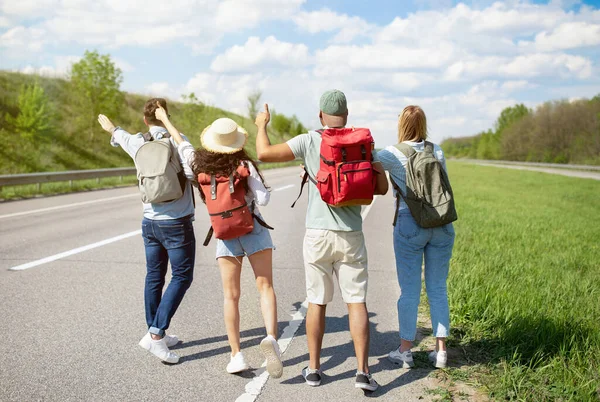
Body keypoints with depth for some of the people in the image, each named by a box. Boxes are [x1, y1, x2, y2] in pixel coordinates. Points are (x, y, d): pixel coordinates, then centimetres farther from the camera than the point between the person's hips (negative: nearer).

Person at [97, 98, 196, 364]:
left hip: (150, 222, 6)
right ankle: (156, 334, -8)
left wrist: (111, 128, 50)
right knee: (182, 277, 1)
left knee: (154, 277, 14)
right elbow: (191, 172, -23)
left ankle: (154, 333, 23)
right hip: (177, 223, -6)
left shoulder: (138, 143, 5)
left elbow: (123, 139, 29)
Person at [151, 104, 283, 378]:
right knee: (266, 287, 0)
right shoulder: (245, 166, -12)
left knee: (231, 296, 6)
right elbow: (263, 199, -15)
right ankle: (271, 338, -22)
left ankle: (236, 355, 4)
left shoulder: (200, 165, -2)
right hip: (253, 230, -2)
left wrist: (164, 119, 28)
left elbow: (181, 143, 13)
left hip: (225, 235, 3)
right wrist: (263, 187, 8)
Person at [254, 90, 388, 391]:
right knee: (357, 303, 5)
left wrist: (262, 124, 8)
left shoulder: (309, 141, -6)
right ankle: (362, 371, 0)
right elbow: (382, 187, 1)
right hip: (351, 235, 1)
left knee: (317, 303, 11)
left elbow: (264, 153, -10)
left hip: (318, 234, 0)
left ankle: (313, 369, 20)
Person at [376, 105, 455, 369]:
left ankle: (405, 351, 12)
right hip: (441, 225, 3)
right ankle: (440, 350, 16)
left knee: (409, 290, 4)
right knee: (438, 289, 10)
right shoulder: (437, 152, 5)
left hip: (409, 225, -3)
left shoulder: (393, 155, -7)